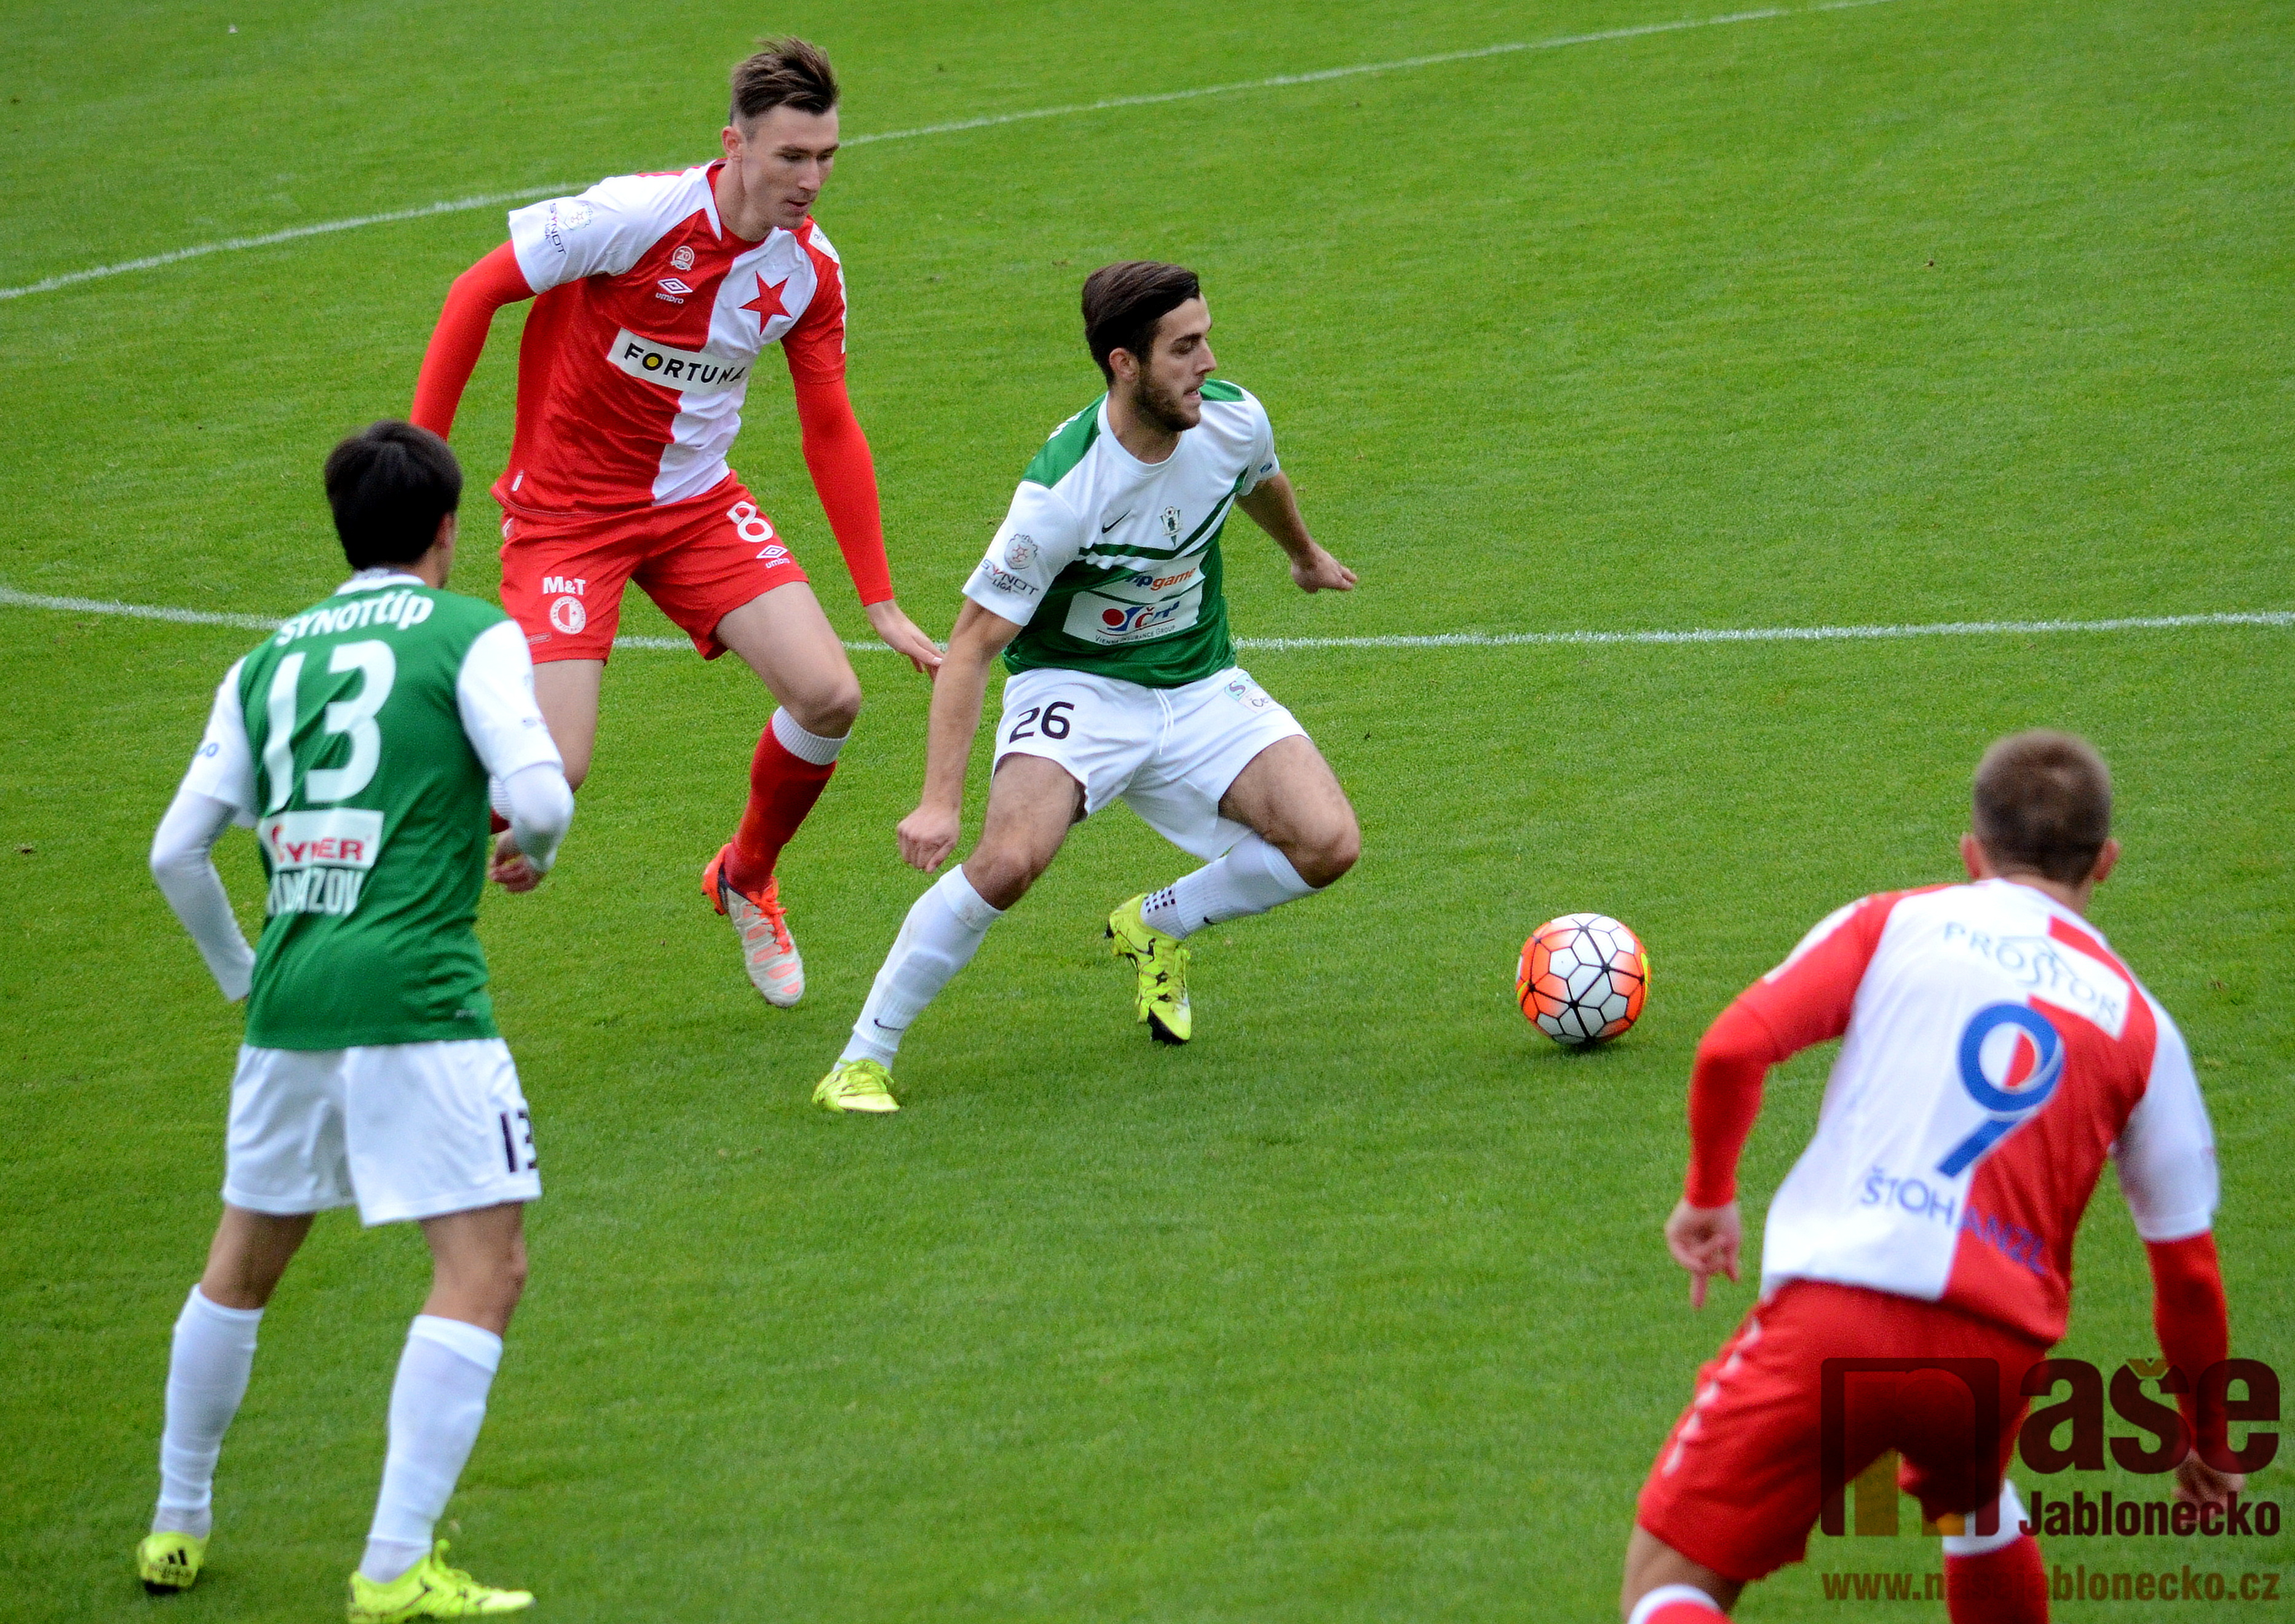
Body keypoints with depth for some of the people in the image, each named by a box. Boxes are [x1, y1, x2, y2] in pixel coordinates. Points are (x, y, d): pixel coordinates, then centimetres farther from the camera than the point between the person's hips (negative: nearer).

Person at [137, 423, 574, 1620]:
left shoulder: (268, 662, 16)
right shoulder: (472, 636, 1)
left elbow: (176, 852, 13)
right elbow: (539, 796, -11)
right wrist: (535, 852, 12)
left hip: (289, 1006, 6)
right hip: (418, 1002, -6)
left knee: (242, 1264, 22)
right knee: (483, 1272, -2)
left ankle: (177, 1527, 33)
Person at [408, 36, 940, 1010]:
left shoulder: (812, 270, -6)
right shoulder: (637, 216, -24)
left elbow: (830, 432, 4)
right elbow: (477, 292, -14)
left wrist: (882, 604, 3)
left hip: (698, 505, 5)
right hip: (567, 509, -5)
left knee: (828, 696, -10)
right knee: (554, 771, -17)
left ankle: (746, 879, 20)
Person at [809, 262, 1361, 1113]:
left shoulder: (1233, 419, -11)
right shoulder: (1062, 489, -28)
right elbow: (973, 641, -24)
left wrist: (1306, 555, 38)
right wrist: (940, 801, -31)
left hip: (1199, 684, 5)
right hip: (1074, 684, -5)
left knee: (1328, 846, -14)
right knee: (1010, 859, -31)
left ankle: (1154, 927, 15)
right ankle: (862, 1059, -15)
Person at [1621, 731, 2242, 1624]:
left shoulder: (1896, 923, 11)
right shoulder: (2140, 1025, 14)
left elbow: (1731, 1049, -3)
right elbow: (2189, 1270, 17)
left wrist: (1708, 1197, 15)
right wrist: (2209, 1438, 31)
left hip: (1835, 1315, -3)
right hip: (1998, 1350, 3)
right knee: (1974, 1511, 38)